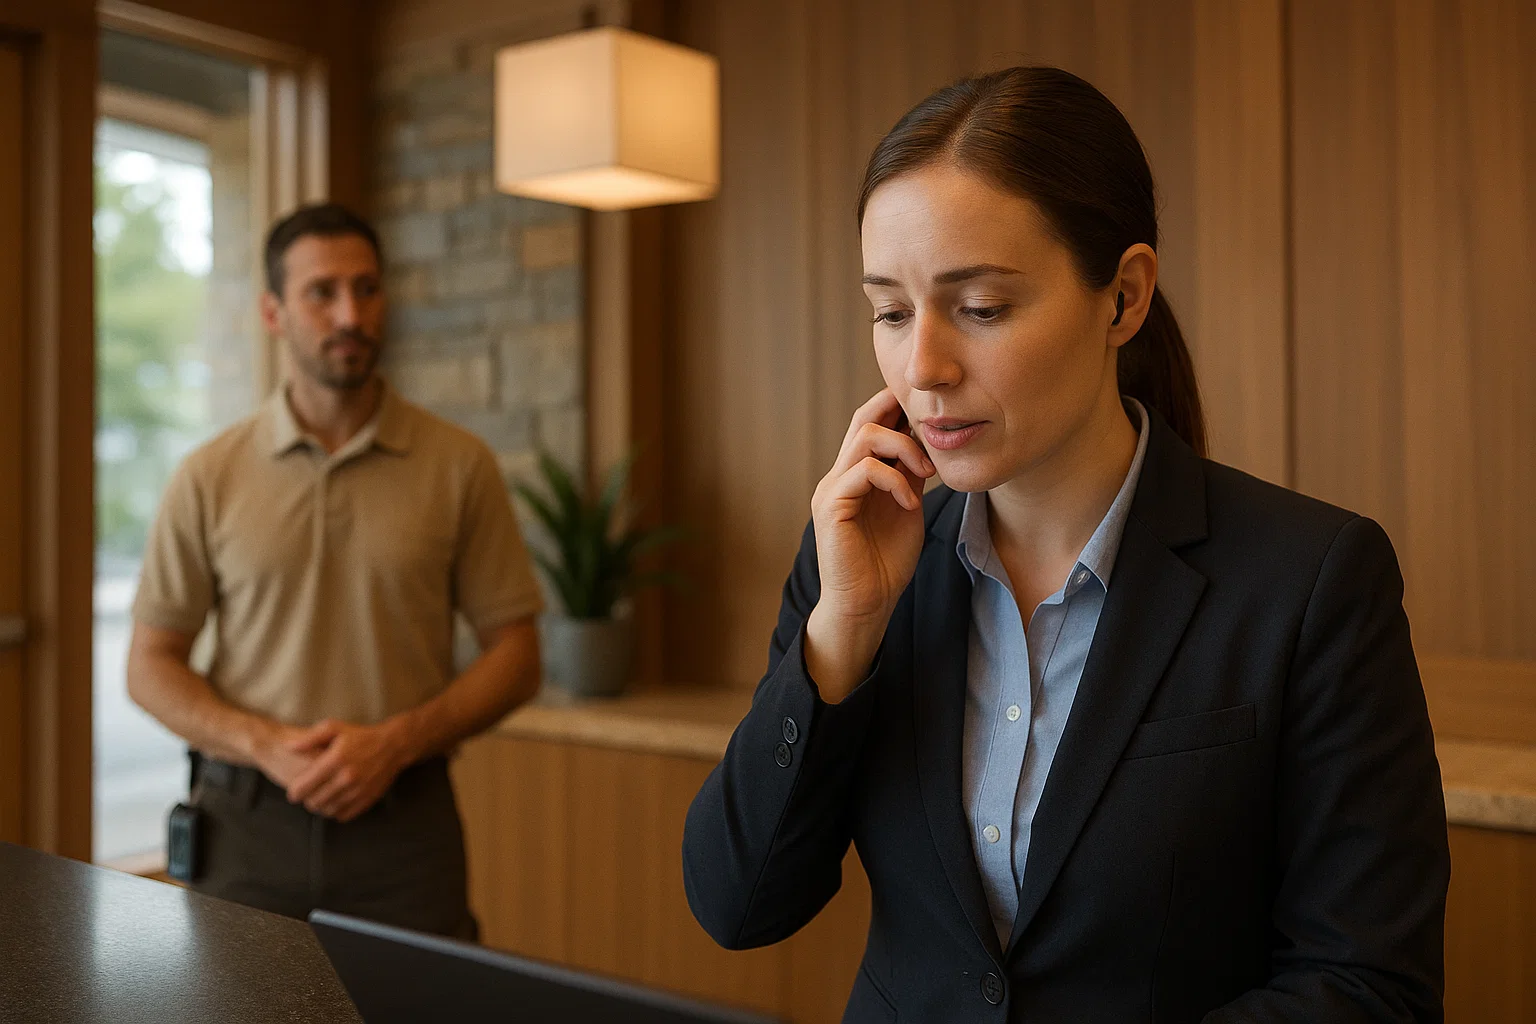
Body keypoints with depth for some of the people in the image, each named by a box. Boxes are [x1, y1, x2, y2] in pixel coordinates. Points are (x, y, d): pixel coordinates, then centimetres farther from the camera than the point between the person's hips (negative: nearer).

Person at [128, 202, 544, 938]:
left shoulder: (459, 466, -1)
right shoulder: (209, 477, 2)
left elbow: (516, 656, 0)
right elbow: (151, 665, 4)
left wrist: (393, 745, -13)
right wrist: (266, 746, -12)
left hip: (403, 821, -1)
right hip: (245, 820, 1)